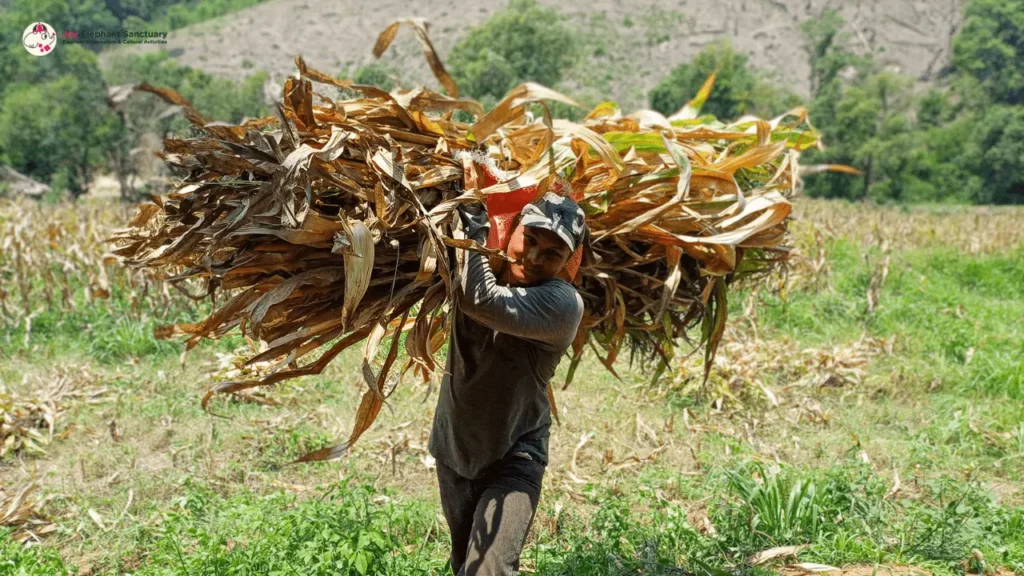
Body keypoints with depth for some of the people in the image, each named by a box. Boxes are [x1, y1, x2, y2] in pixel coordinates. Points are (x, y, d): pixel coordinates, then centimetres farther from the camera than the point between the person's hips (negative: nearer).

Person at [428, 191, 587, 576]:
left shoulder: (563, 304, -26)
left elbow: (481, 300, -39)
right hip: (453, 452, 6)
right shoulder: (483, 266, -8)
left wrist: (475, 220, -32)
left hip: (512, 460, -6)